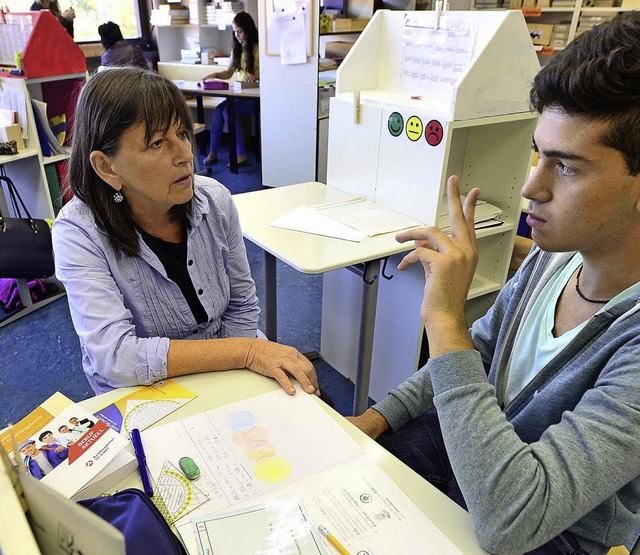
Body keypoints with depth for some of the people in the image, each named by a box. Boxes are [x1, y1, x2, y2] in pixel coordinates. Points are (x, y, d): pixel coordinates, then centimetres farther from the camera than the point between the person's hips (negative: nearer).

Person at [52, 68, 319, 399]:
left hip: (225, 381, 3)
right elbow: (116, 357, -27)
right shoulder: (78, 233, -18)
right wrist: (246, 351, -29)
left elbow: (241, 305, 1)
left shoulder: (215, 200, -8)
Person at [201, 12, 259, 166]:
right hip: (240, 94, 6)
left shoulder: (259, 48, -5)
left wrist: (256, 76, -29)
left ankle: (241, 155, -22)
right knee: (218, 110, -19)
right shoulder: (237, 49, 17)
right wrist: (215, 74, -1)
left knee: (228, 111, -27)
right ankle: (212, 152, -15)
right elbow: (228, 73, 19)